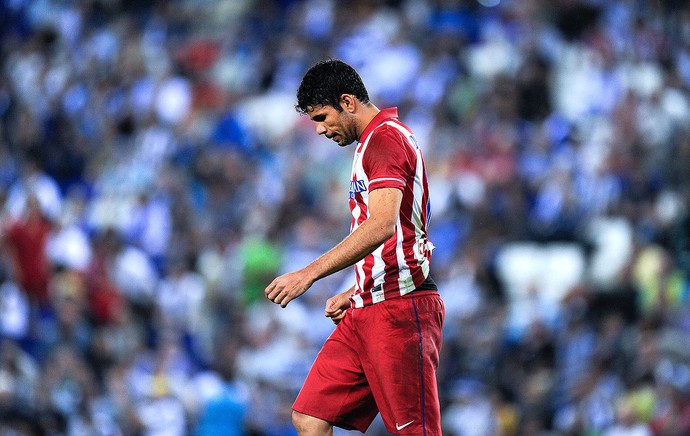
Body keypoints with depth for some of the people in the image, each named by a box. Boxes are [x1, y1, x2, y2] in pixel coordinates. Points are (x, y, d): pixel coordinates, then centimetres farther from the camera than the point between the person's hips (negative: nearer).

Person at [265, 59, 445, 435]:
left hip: (400, 306, -10)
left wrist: (310, 274, -25)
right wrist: (353, 294, 18)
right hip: (365, 312, 10)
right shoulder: (370, 144, 22)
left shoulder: (386, 138, -10)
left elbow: (382, 226, -24)